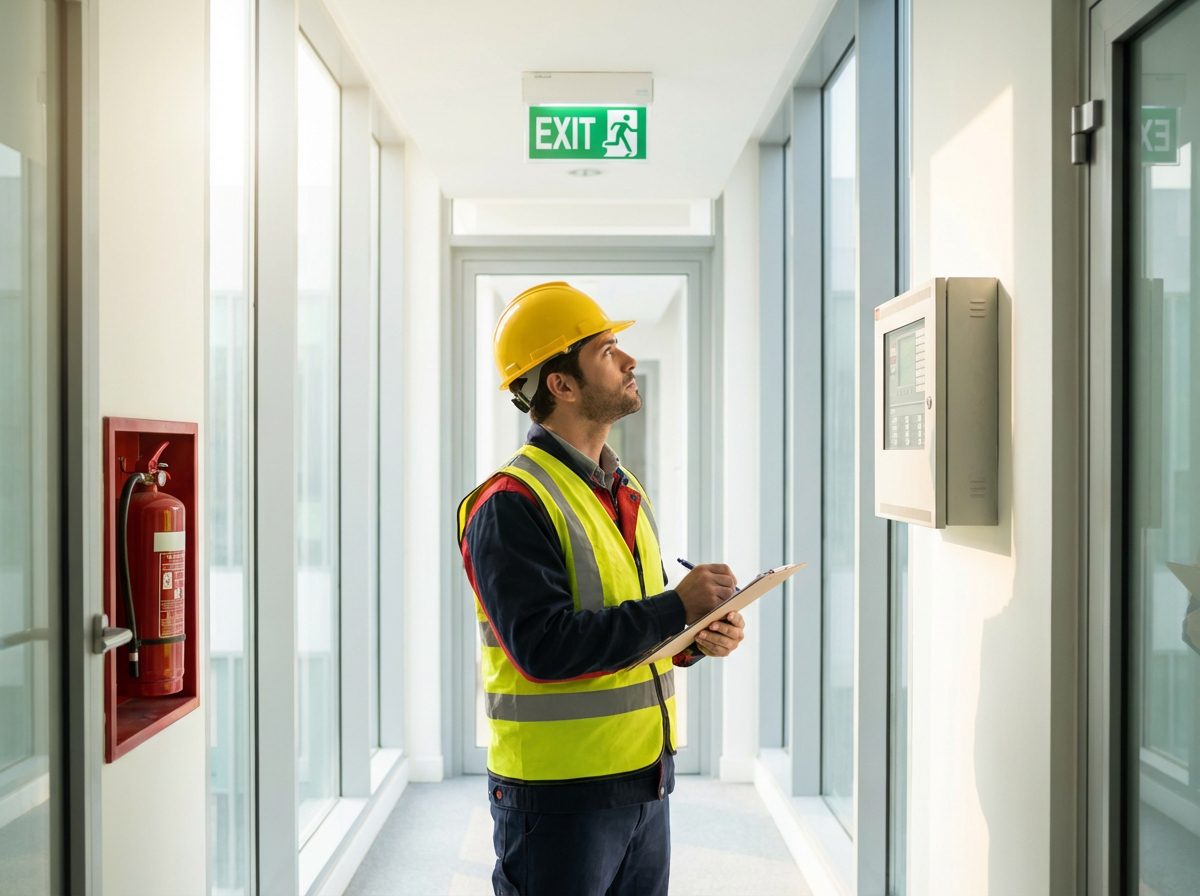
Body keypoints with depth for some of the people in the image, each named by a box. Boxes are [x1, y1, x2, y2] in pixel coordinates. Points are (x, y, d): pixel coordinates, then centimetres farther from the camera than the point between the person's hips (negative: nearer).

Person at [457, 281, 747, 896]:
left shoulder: (626, 492, 12)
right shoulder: (510, 503, -16)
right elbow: (544, 649, -25)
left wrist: (697, 638, -1)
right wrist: (677, 606, -22)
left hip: (645, 785, 8)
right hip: (559, 794, -8)